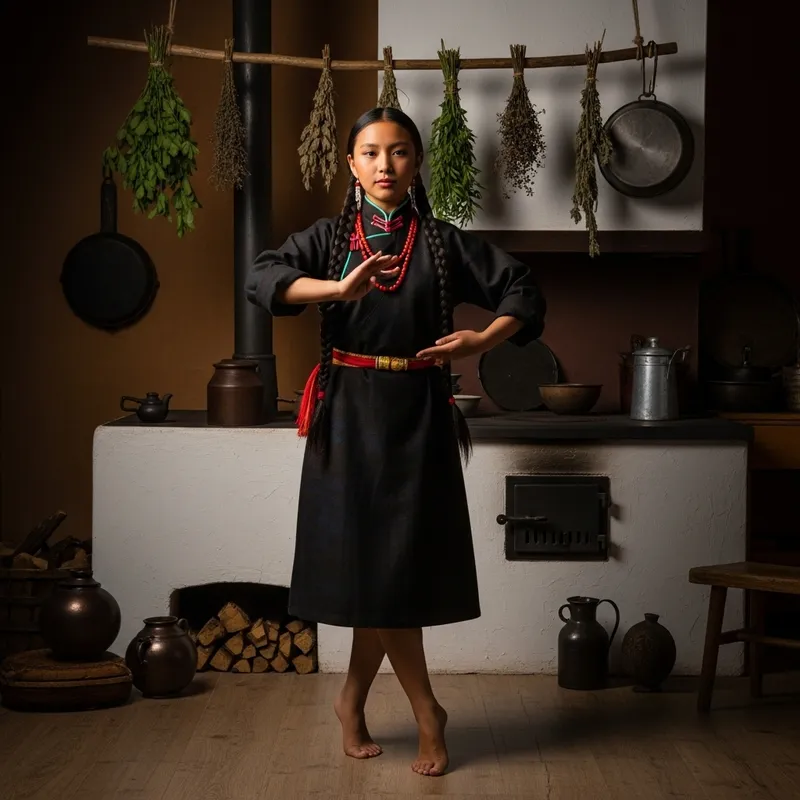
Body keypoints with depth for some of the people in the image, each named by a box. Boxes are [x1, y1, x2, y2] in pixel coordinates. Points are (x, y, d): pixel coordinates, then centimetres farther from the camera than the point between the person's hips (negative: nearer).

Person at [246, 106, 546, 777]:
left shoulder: (443, 242, 6)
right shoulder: (329, 238, 4)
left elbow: (523, 290, 7)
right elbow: (261, 279, -13)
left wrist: (482, 340, -12)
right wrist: (342, 288, -27)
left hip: (417, 416, 1)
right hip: (349, 414, 0)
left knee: (396, 565, 1)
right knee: (371, 564, -2)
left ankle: (353, 701, 21)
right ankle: (427, 714, 10)